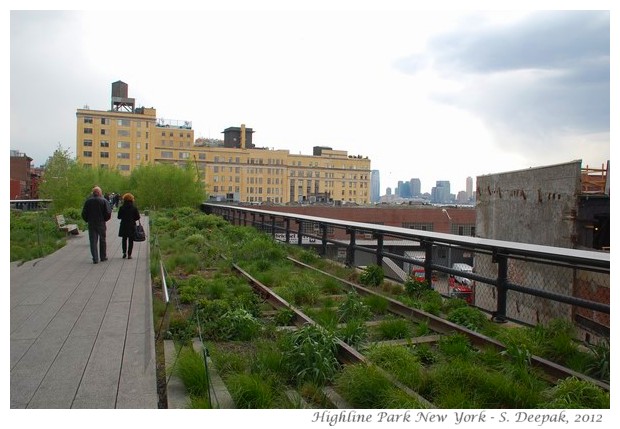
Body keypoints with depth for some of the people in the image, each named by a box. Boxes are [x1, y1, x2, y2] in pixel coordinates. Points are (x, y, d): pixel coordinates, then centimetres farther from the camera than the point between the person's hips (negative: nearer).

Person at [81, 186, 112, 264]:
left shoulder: (88, 201, 0)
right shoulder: (104, 201, -7)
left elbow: (84, 214, 1)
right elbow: (108, 213, -11)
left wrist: (88, 221, 14)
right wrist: (105, 219, 6)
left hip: (91, 224, 1)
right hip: (101, 224, -1)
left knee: (93, 241, 4)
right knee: (102, 241, 12)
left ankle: (95, 259, 1)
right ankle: (103, 257, 19)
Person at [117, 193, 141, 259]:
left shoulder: (121, 208, -6)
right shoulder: (134, 208, -8)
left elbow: (119, 217, -1)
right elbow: (138, 217, -4)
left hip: (124, 226, 1)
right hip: (132, 226, -1)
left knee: (124, 239, 16)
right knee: (130, 240, 6)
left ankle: (124, 252, 5)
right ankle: (129, 254, 5)